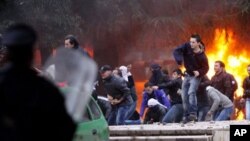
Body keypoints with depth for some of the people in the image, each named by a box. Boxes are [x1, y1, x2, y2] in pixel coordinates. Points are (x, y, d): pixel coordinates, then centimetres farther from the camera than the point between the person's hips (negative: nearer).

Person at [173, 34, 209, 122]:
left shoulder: (201, 56, -22)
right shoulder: (187, 47, -14)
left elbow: (205, 68, -13)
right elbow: (177, 51, -19)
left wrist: (199, 72, -33)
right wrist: (179, 59, -38)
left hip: (195, 76, -6)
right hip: (187, 75, 6)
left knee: (191, 92, -27)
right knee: (184, 96, 6)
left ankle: (193, 113, -30)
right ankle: (186, 115, 15)